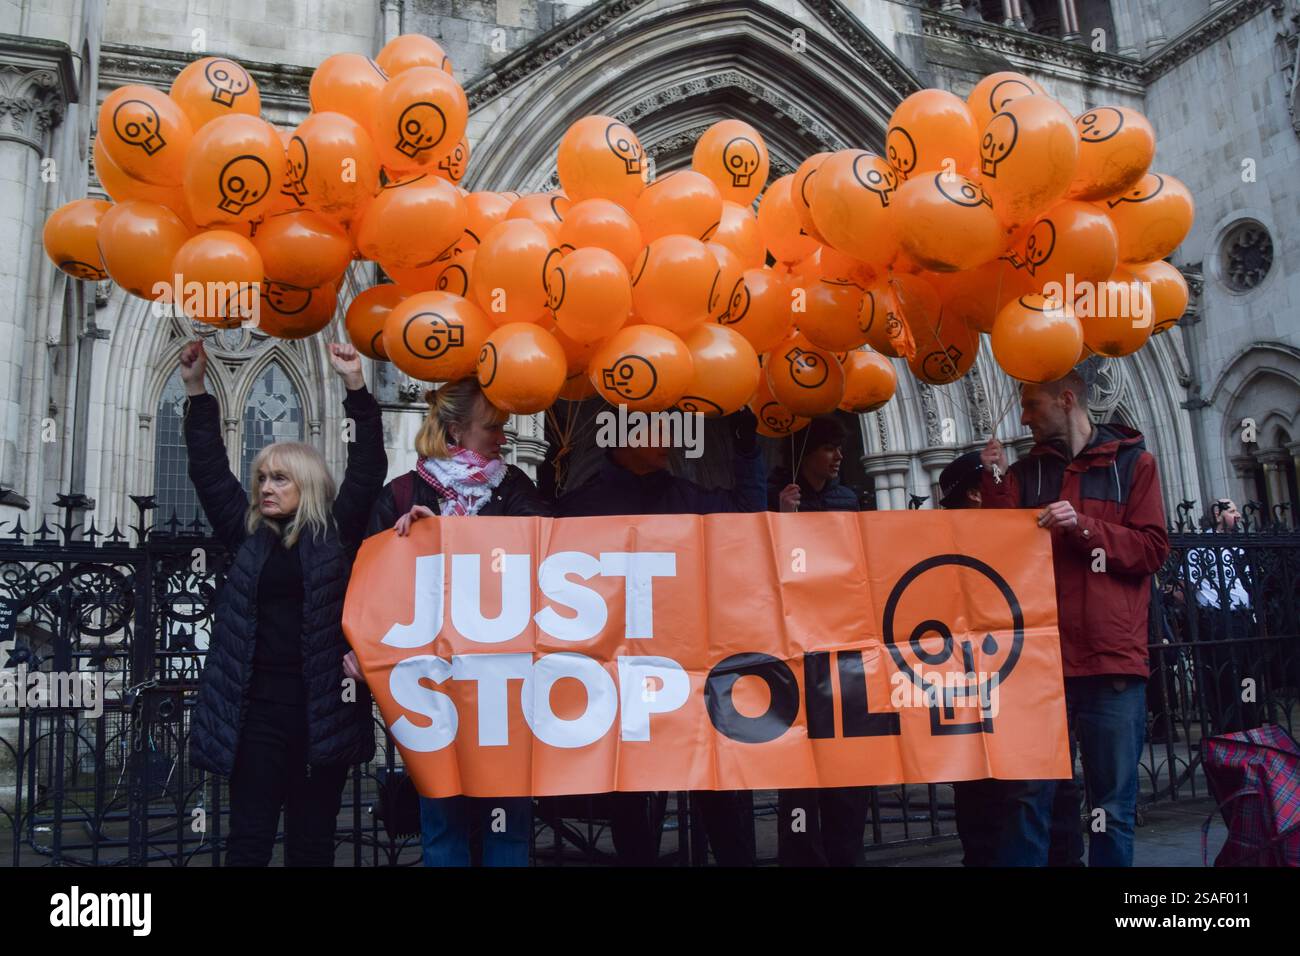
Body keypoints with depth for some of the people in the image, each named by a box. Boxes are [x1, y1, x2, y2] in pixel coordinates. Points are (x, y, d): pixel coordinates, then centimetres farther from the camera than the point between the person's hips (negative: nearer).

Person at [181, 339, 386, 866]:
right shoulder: (248, 535, 11)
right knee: (248, 838, 3)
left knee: (312, 838, 8)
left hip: (324, 707, -2)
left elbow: (367, 468, -2)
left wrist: (356, 385, -7)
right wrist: (196, 390, 7)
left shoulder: (337, 534, 4)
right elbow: (209, 470, 11)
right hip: (257, 705, 2)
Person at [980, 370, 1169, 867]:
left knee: (1114, 806, 6)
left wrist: (1083, 526, -13)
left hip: (1114, 659, -1)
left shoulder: (1131, 462, 7)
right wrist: (995, 484, -4)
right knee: (1030, 798, 3)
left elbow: (1153, 549, 0)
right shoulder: (1025, 470, 12)